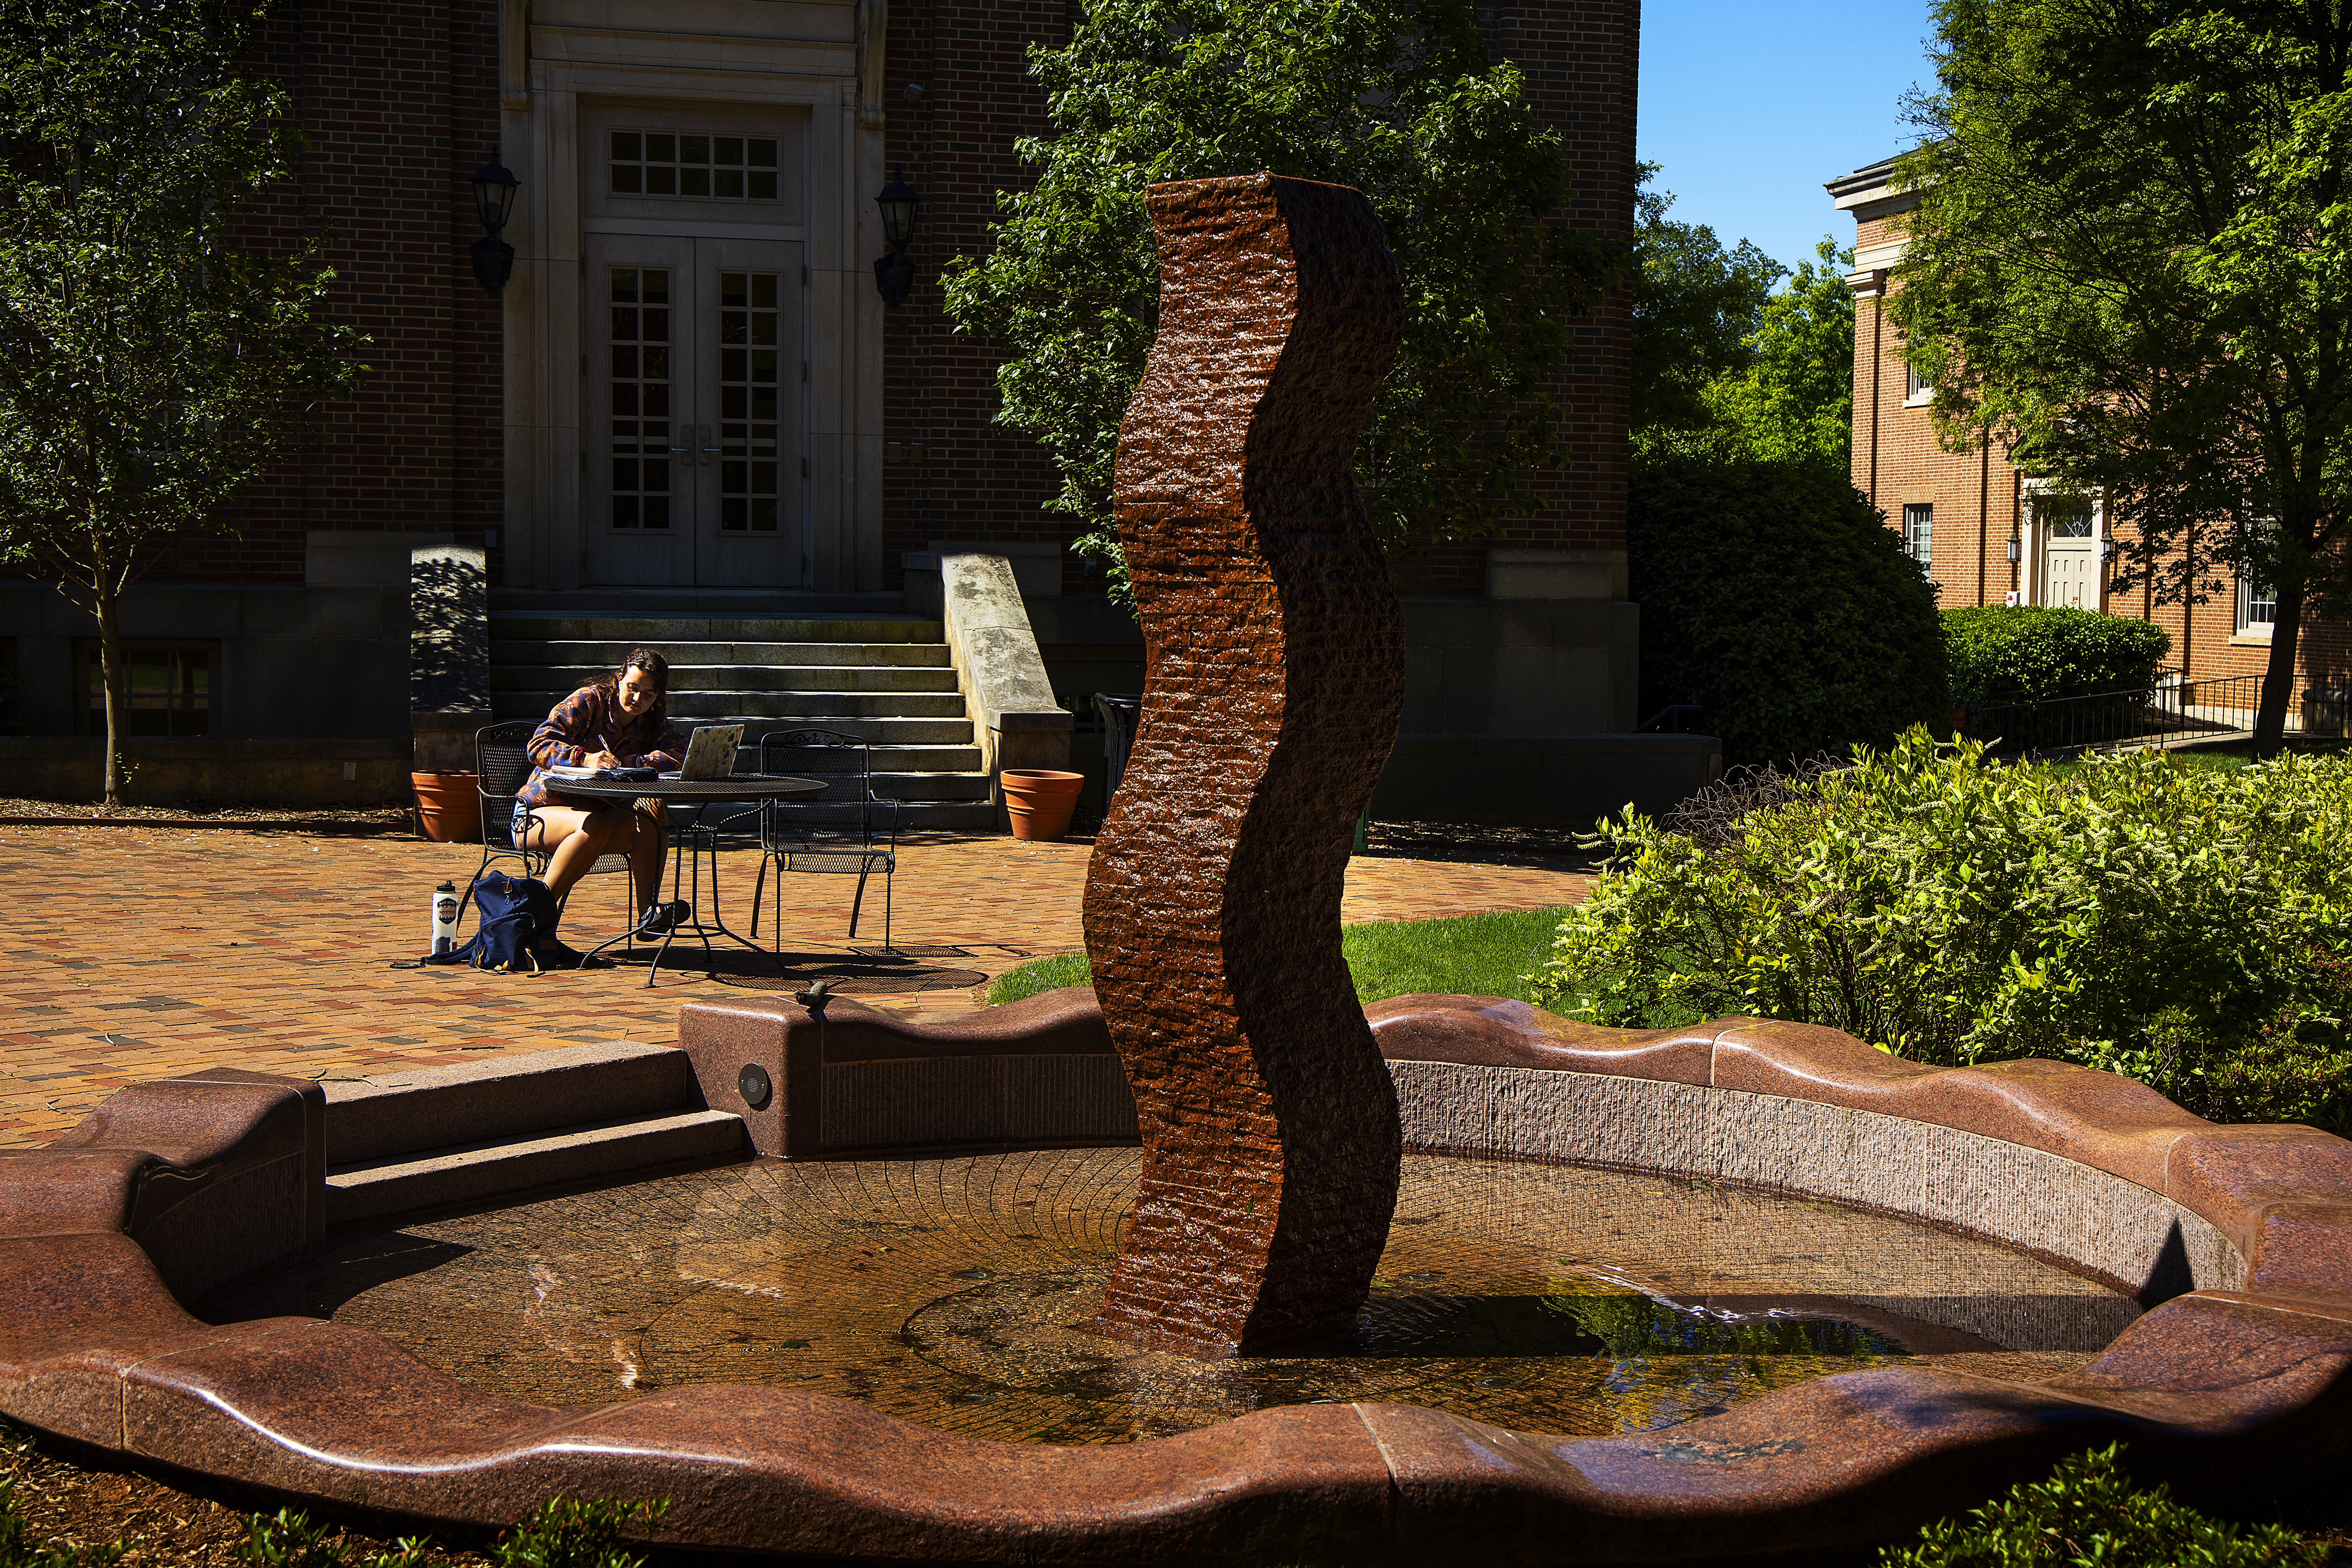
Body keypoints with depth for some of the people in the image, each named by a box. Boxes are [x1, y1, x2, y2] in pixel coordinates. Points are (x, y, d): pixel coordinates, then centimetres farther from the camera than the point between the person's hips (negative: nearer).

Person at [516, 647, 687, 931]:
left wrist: (623, 763, -25)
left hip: (601, 811, 4)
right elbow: (539, 745, -20)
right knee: (593, 827, -36)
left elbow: (681, 757, -14)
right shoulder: (587, 702, -8)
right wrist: (586, 759, -39)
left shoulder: (654, 724, 5)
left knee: (652, 810, -23)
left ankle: (648, 910, -29)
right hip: (540, 814, -4)